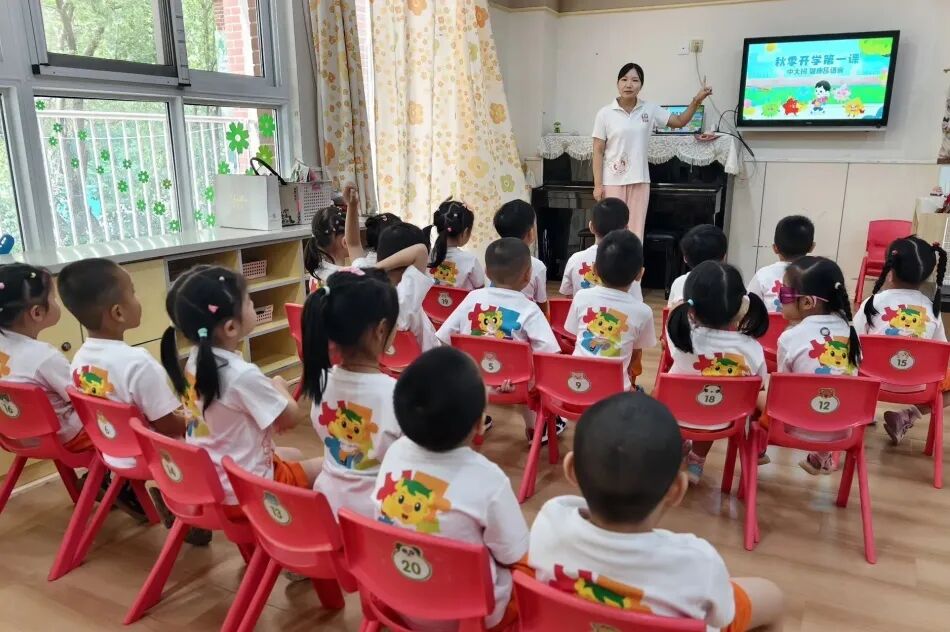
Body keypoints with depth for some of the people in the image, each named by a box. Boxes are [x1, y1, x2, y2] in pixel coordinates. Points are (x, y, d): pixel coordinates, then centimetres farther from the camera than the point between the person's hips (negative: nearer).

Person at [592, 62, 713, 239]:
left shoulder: (650, 110, 4)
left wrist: (696, 101, -4)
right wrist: (598, 184, -10)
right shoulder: (605, 113, -4)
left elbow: (680, 121, 13)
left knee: (636, 232, 7)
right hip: (613, 181, -3)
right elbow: (598, 151, -5)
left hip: (639, 181, 3)